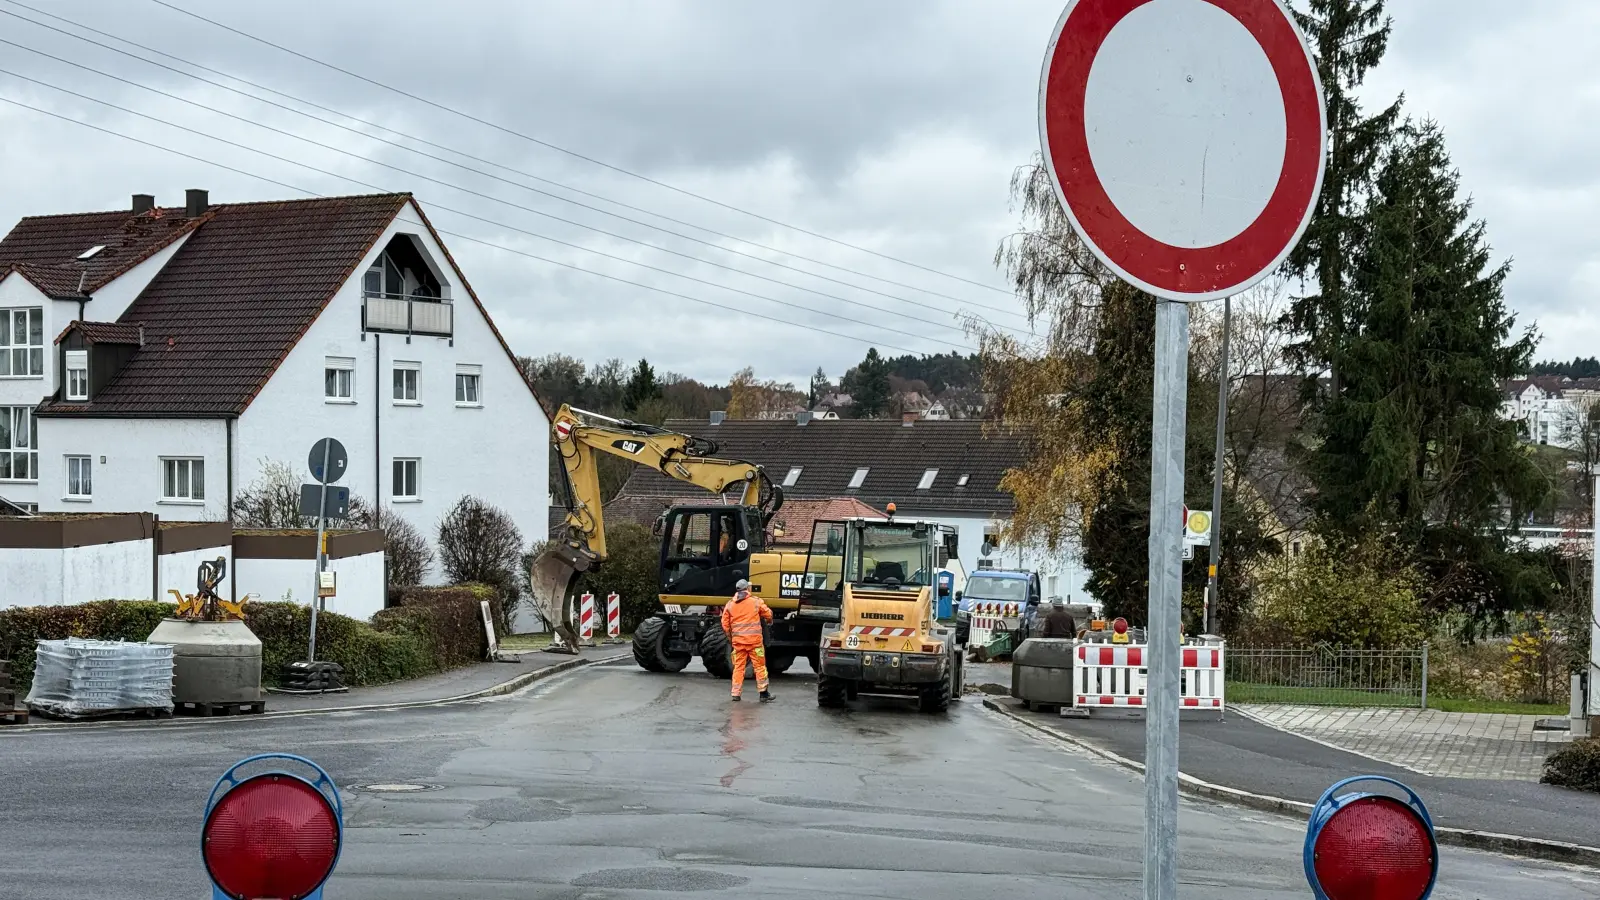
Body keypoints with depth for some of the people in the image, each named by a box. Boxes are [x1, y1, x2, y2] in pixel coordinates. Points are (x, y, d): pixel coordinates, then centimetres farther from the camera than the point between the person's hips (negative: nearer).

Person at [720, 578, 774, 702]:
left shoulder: (730, 604, 6)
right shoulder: (756, 601, -2)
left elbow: (725, 624, 7)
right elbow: (768, 614, 6)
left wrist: (730, 637, 22)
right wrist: (769, 622, 29)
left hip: (738, 640, 3)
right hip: (754, 639, -3)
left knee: (738, 667, 9)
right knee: (760, 665, 5)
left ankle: (736, 694, 7)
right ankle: (763, 693, 6)